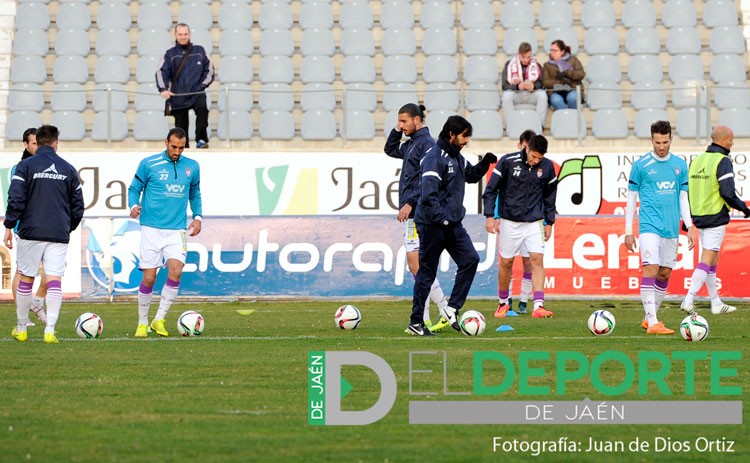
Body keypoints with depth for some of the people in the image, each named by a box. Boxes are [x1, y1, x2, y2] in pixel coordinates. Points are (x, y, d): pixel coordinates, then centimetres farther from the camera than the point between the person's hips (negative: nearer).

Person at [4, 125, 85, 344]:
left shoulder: (26, 166, -2)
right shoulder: (68, 169, 7)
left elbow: (15, 199, -8)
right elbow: (78, 205, 12)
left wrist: (9, 226, -1)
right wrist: (69, 227, 27)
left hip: (31, 232, -1)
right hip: (59, 234, 1)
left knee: (26, 279, 9)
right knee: (55, 281, -3)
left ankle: (21, 329, 17)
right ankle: (50, 331, -13)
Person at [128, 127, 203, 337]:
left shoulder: (192, 167, 10)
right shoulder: (149, 164, -1)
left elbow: (195, 194, 23)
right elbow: (134, 188, 7)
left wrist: (198, 217, 10)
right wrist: (134, 206, -13)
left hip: (177, 231, 2)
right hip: (152, 229, -2)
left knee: (175, 271, -18)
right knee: (149, 278, -4)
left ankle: (159, 320, -4)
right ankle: (142, 323, 14)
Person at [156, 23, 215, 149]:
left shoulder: (199, 51, 8)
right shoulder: (171, 54, 5)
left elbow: (209, 68, 11)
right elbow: (161, 72, -6)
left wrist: (202, 85, -3)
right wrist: (163, 89, -22)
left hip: (197, 93, -1)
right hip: (178, 96, 1)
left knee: (202, 108, -29)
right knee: (181, 125, 1)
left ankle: (201, 140, -24)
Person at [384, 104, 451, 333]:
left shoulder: (426, 143, -11)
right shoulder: (411, 144, 17)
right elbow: (390, 150, 35)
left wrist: (410, 203, -22)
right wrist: (397, 130, 19)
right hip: (412, 214, 10)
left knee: (416, 265, -13)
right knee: (416, 266, 9)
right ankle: (425, 319, 10)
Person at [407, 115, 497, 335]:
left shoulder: (456, 156, 13)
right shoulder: (435, 157, -16)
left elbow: (471, 175, 31)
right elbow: (428, 195, -23)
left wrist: (484, 164, 11)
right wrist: (443, 219, -25)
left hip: (453, 223, 9)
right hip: (432, 224, -9)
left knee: (470, 259, -4)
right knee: (427, 271, -2)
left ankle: (452, 308, 2)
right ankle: (416, 323, 5)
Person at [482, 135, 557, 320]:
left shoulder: (547, 167, -1)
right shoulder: (507, 162, -10)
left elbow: (549, 196, 13)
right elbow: (491, 190, -3)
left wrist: (549, 222, 13)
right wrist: (490, 216, -10)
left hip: (534, 222, 1)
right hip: (509, 221, -1)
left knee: (537, 260, -12)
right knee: (506, 262, 5)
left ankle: (538, 306, -19)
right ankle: (503, 303, 25)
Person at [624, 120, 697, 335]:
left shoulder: (679, 165, 10)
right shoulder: (641, 165, -1)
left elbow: (683, 198, 15)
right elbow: (631, 199, 3)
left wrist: (689, 226, 7)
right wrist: (628, 231, 0)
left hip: (671, 228, 5)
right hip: (649, 226, -5)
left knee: (665, 274, 7)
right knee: (651, 269, -15)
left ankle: (650, 318, 20)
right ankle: (652, 322, -18)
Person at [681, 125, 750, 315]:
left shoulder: (697, 160, 11)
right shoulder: (723, 162, -12)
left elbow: (687, 190, 13)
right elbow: (727, 193, -20)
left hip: (699, 217, 8)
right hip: (716, 218, -8)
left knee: (712, 259, 15)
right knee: (707, 259, -8)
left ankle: (716, 303, 21)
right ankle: (689, 299, -17)